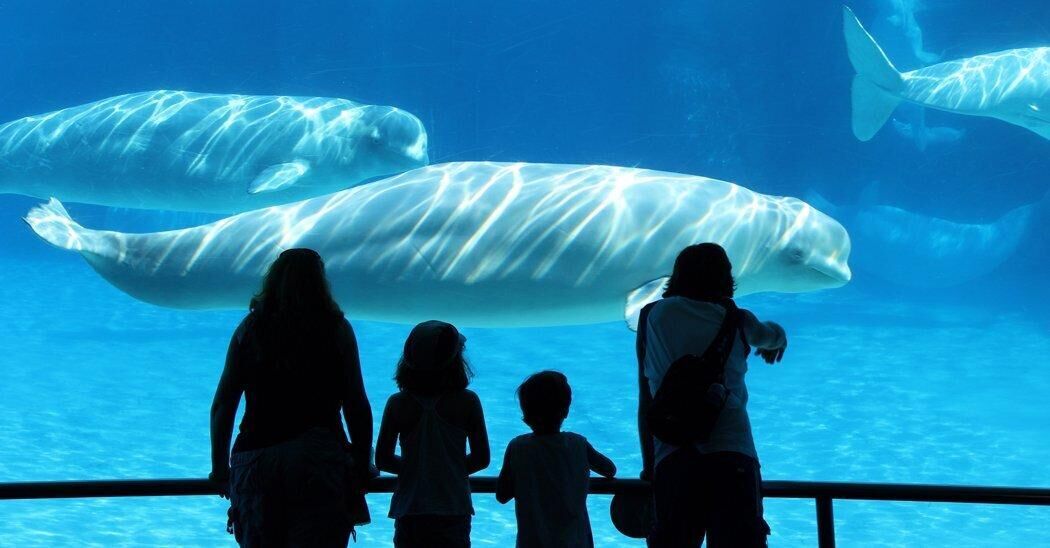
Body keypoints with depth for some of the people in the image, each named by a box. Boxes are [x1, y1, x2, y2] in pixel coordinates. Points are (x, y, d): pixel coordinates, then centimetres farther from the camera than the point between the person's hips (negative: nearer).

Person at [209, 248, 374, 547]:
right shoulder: (336, 328, 3)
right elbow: (356, 406, 0)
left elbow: (222, 405, 7)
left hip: (254, 462, 2)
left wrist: (220, 467, 15)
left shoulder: (249, 327, 9)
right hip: (318, 460, -2)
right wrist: (362, 466, 9)